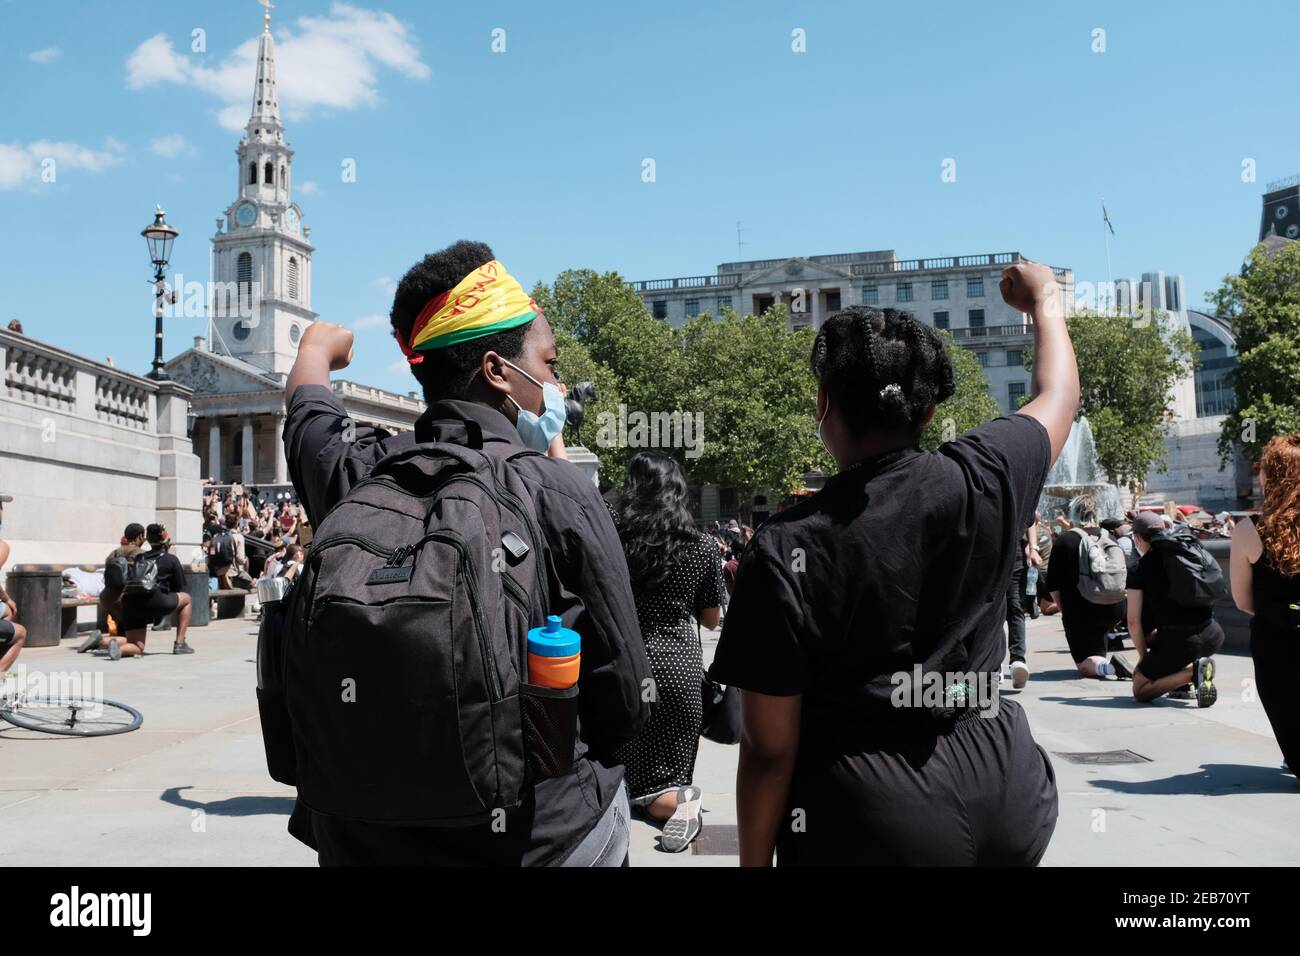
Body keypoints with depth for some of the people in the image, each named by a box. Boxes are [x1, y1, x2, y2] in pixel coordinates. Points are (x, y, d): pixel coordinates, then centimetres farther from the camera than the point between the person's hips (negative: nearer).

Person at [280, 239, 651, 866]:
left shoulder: (351, 471, -7)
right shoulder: (562, 495, -18)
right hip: (545, 834, -2)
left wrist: (322, 344, 39)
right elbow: (627, 704, -12)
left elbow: (318, 348, 17)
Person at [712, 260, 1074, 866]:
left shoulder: (784, 553, -18)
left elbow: (769, 749, -14)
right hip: (1004, 794, 4)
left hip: (870, 824, -4)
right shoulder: (982, 483, -9)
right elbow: (1059, 397, 14)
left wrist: (755, 861, 1)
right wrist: (1044, 301, 32)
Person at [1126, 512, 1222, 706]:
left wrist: (1143, 656, 13)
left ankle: (1193, 672, -11)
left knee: (1140, 691, 10)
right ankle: (1185, 684, 21)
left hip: (1180, 642, -6)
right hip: (1213, 638, 6)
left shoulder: (1139, 570, 1)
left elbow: (1134, 622, -2)